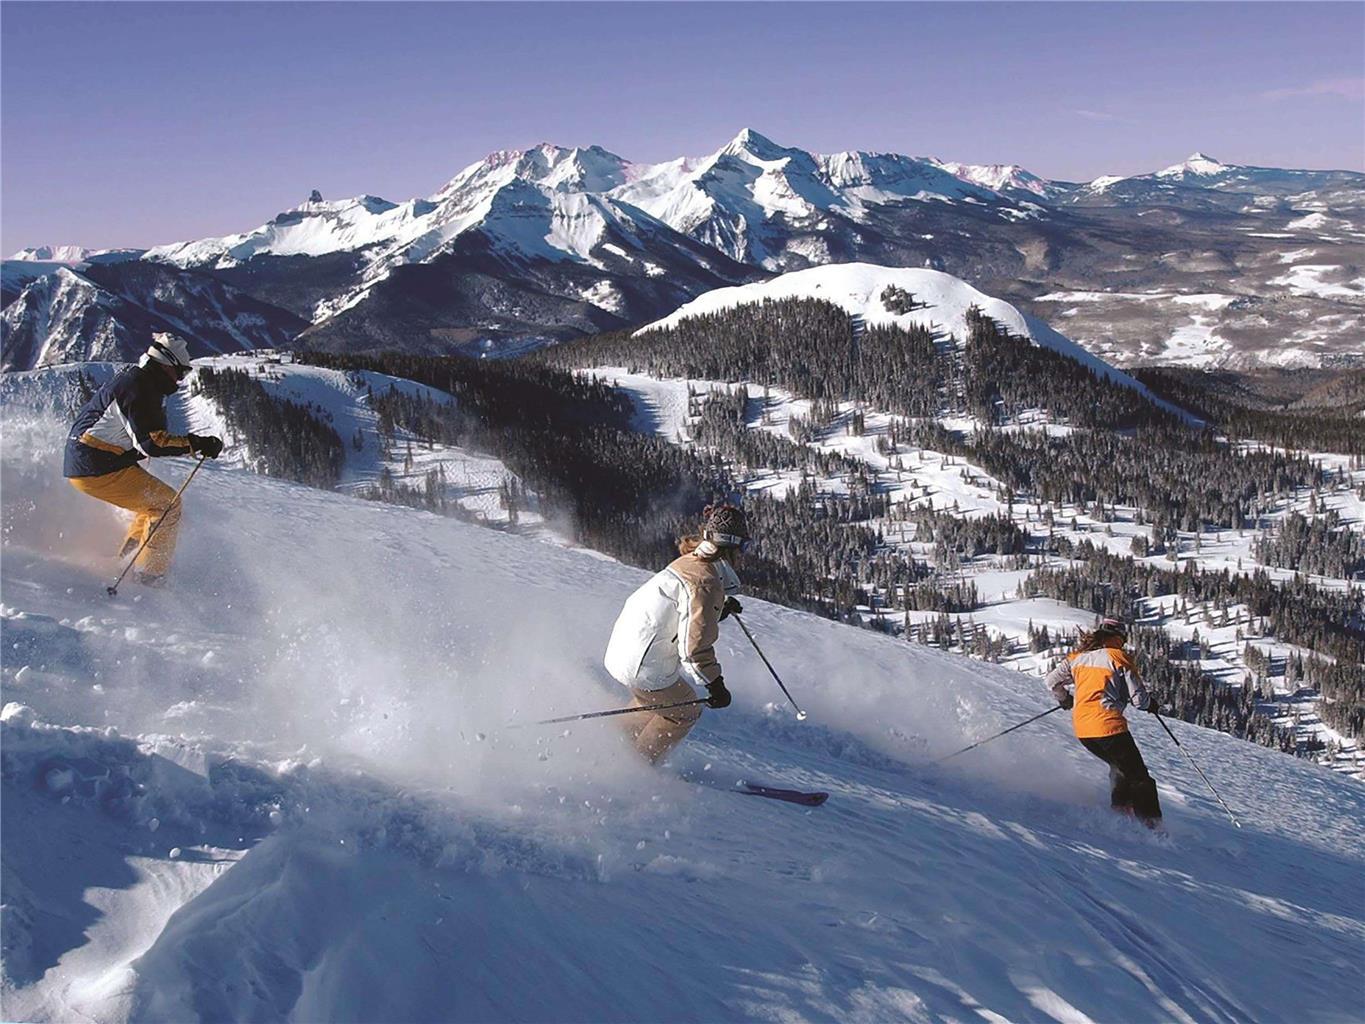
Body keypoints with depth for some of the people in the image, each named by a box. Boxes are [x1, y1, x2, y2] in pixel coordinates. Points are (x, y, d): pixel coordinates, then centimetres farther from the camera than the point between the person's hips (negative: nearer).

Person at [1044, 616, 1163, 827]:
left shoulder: (1078, 657, 12)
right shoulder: (1118, 658, -4)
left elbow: (1052, 681, 13)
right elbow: (1138, 697, -5)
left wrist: (1065, 700, 32)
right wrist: (1150, 704, 17)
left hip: (1082, 729, 6)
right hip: (1109, 726, -6)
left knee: (1119, 767, 28)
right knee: (1138, 776, 4)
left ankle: (1120, 809, 23)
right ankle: (1150, 821, -3)